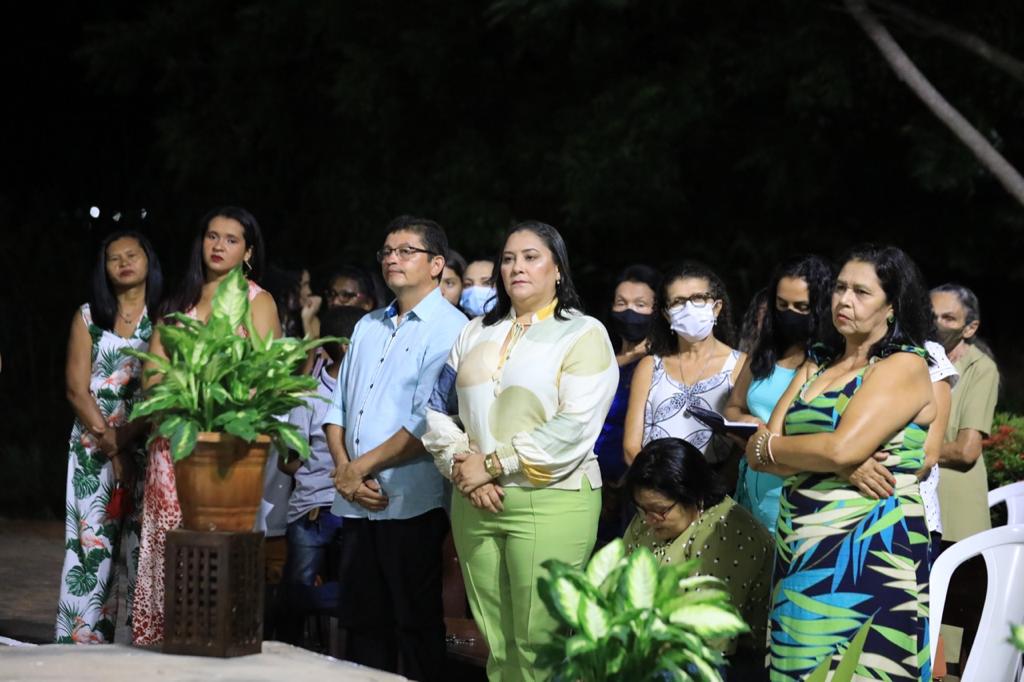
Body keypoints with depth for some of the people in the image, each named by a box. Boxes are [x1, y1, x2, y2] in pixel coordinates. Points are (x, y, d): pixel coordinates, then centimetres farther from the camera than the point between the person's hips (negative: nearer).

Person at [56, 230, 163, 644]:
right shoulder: (88, 317, 10)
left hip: (148, 449, -1)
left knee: (144, 548, -7)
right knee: (92, 546, -6)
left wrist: (127, 436, -14)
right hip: (94, 450, 1)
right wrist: (110, 443, -9)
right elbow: (77, 390, 2)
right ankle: (82, 640, -6)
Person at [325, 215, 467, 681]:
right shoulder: (368, 328, 17)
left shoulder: (448, 329, -8)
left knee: (416, 628, -1)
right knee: (363, 625, 11)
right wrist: (343, 470, -2)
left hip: (411, 504, -7)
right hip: (356, 503, 7)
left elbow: (429, 424, -16)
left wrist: (360, 468, -11)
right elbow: (338, 406, 16)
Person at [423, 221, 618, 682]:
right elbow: (440, 411, 12)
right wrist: (463, 469, -7)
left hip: (550, 503, -5)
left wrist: (493, 463, -13)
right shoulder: (477, 333, 16)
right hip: (475, 502, 5)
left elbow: (575, 426, -13)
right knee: (495, 643, 9)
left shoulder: (583, 333, -1)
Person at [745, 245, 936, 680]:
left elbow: (843, 448, -17)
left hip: (868, 552, -6)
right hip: (800, 551, 6)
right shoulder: (816, 367, 17)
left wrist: (768, 445, -1)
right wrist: (831, 460, -11)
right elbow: (759, 453, 7)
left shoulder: (905, 366, -4)